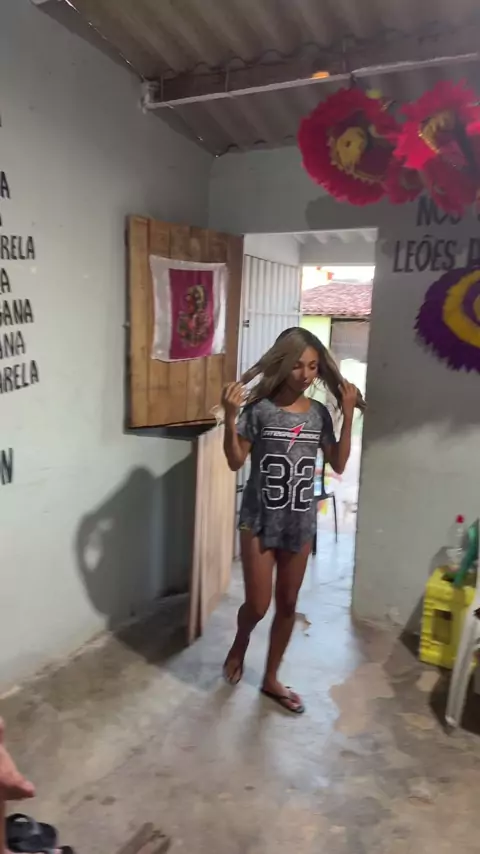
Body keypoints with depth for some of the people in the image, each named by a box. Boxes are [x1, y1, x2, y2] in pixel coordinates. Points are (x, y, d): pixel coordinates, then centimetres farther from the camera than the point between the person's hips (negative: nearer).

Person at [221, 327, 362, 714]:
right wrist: (230, 417, -24)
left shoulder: (319, 413, 1)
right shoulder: (259, 409, -10)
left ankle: (271, 679, 32)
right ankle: (239, 645, 37)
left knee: (287, 604, 13)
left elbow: (338, 465, 2)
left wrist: (348, 415, -5)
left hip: (301, 523, 4)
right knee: (258, 604, 2)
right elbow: (236, 462, -10)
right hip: (260, 521, -3)